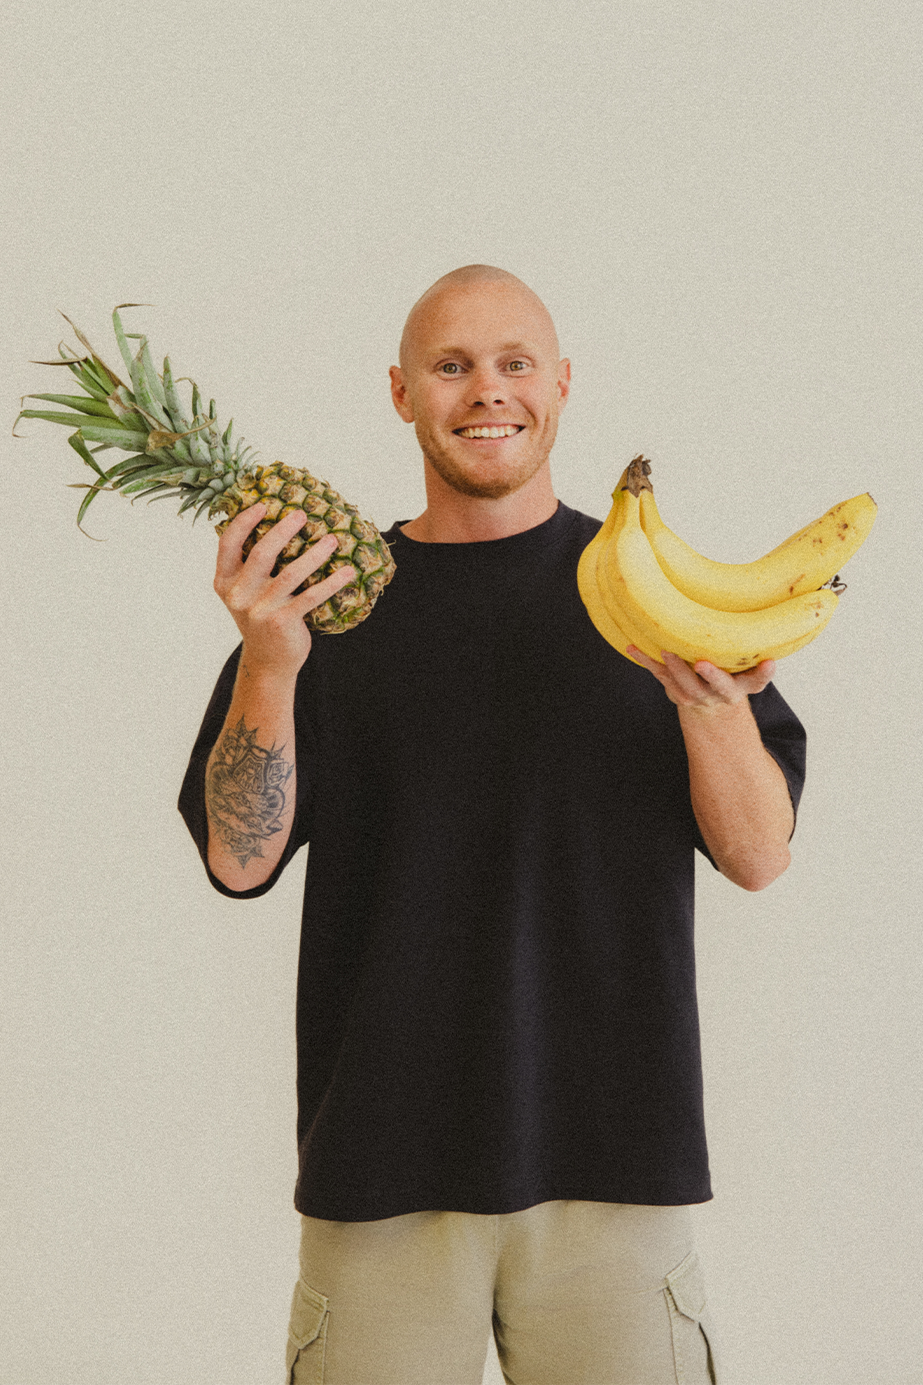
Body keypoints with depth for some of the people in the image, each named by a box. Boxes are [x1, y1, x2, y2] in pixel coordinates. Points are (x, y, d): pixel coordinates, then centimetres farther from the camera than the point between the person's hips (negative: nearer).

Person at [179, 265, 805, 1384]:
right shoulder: (331, 599, 6)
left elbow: (758, 858, 0)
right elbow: (238, 858, -2)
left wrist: (712, 701, -19)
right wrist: (267, 668, -17)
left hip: (612, 1158, 0)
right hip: (383, 1161, 0)